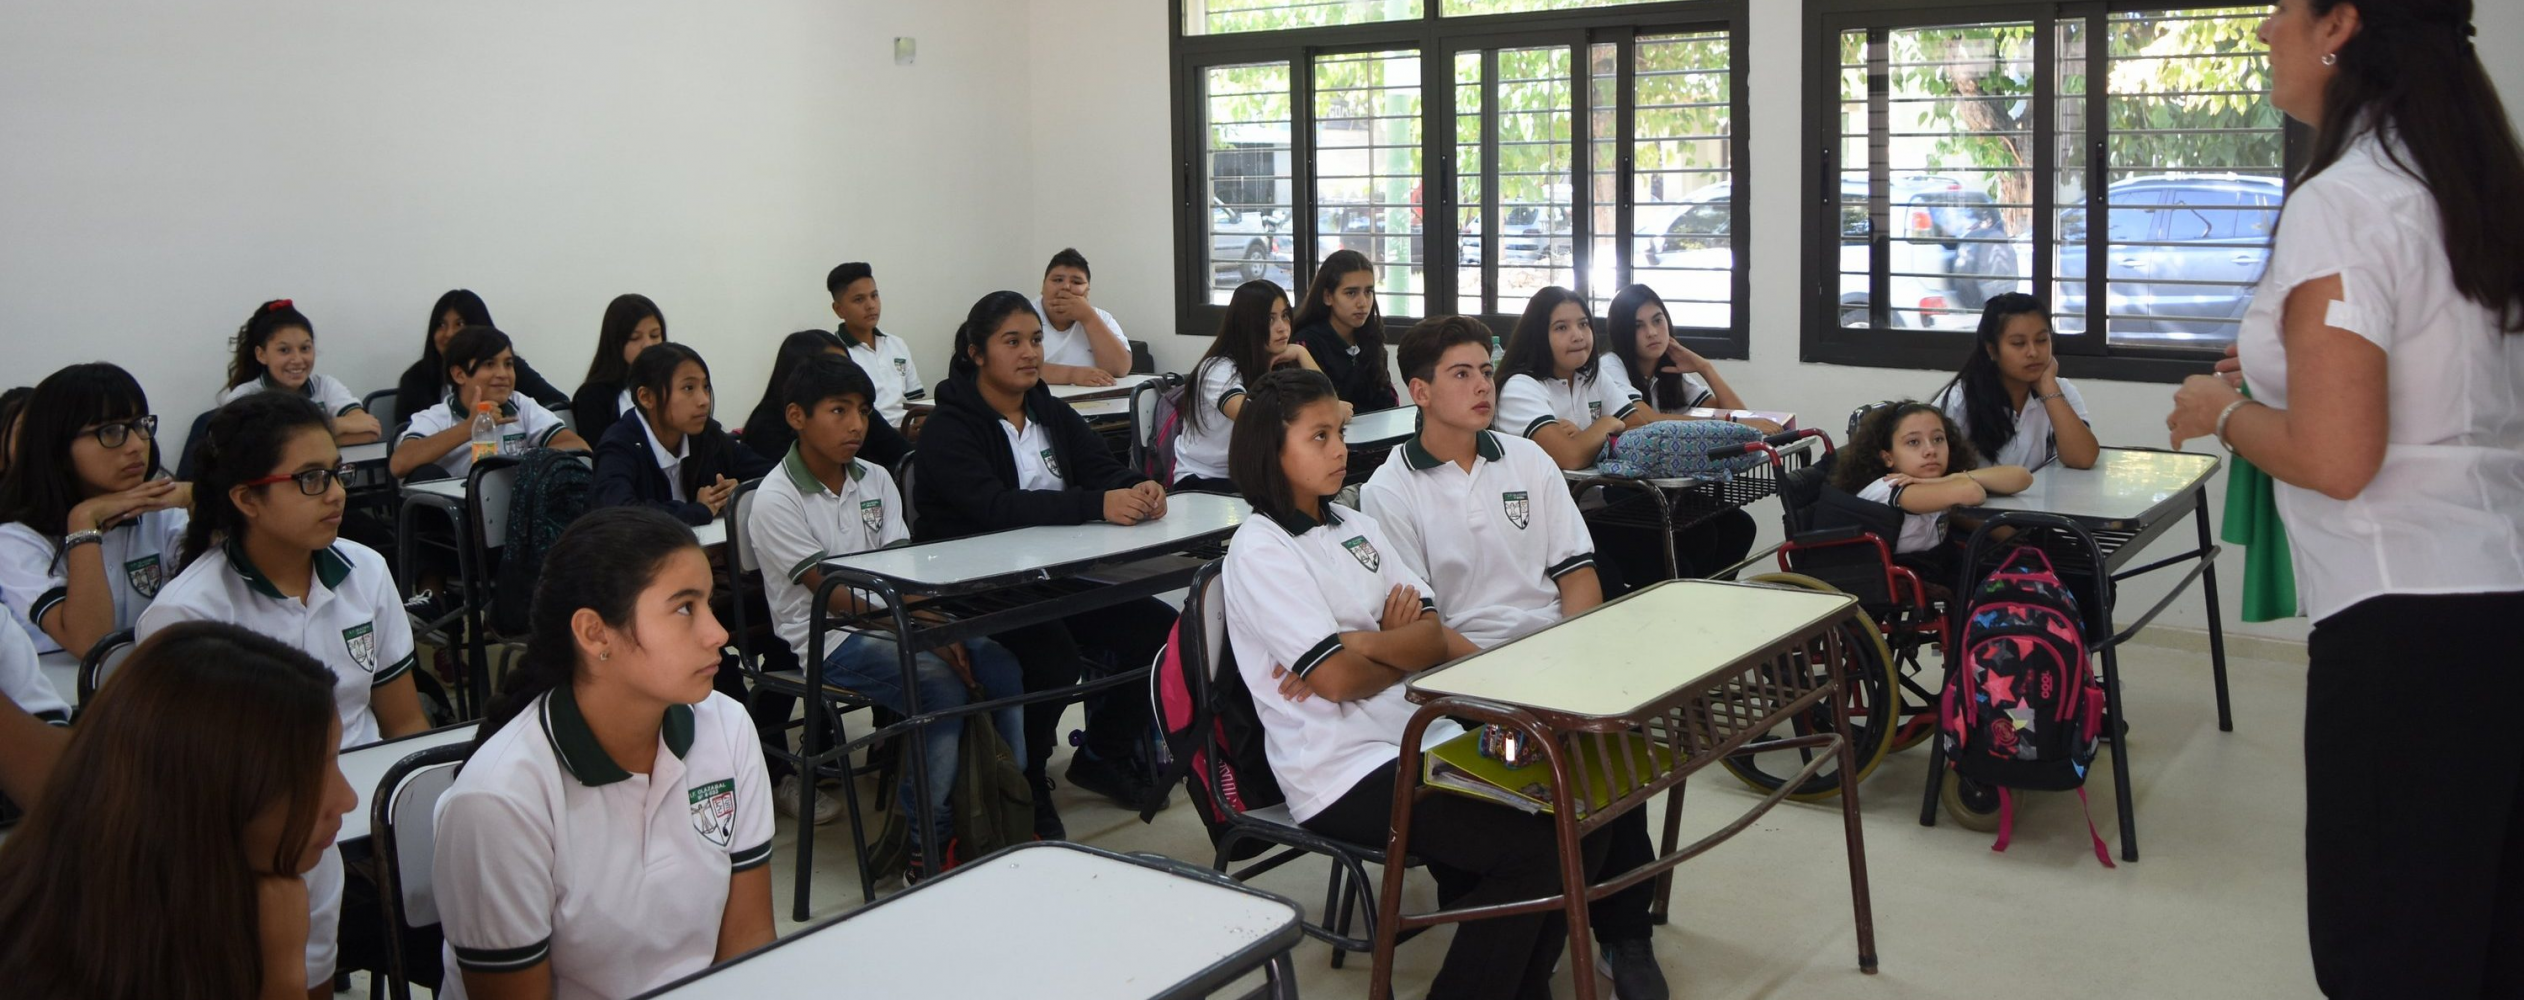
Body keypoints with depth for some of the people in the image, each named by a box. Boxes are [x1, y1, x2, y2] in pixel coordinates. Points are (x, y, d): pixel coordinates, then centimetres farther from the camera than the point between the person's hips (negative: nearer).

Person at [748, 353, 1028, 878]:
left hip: (893, 622, 6)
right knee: (942, 686, -29)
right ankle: (928, 848, -19)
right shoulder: (777, 500, -9)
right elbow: (832, 595, -15)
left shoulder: (875, 480, 10)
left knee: (1000, 667, -18)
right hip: (828, 639, -6)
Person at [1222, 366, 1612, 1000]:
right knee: (1533, 854, -20)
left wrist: (1360, 645, -11)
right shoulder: (1260, 551, -9)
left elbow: (1436, 641, 8)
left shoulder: (1356, 526, 14)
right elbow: (1337, 678, -16)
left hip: (1426, 736, 8)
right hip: (1344, 772, -8)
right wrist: (1406, 642, 0)